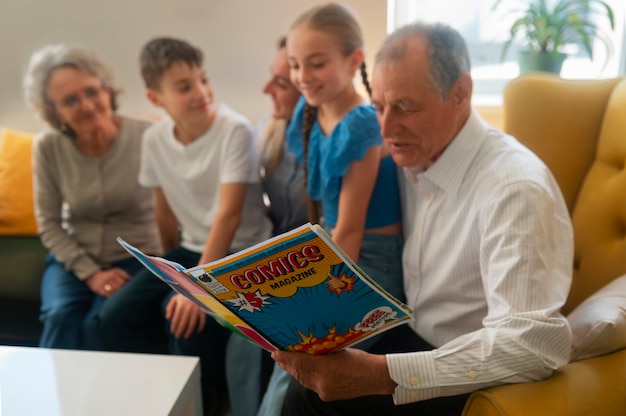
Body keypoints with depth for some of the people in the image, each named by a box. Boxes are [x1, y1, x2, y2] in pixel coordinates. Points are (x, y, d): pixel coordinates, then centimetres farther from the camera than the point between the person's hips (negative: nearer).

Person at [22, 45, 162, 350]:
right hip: (74, 257, 2)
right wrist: (91, 273, -12)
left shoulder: (145, 138, -16)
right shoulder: (48, 147, -7)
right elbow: (48, 224, -2)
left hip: (135, 256, -2)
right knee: (62, 317, -25)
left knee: (100, 322, -26)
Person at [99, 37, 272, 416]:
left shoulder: (235, 130, -21)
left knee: (188, 320, -27)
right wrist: (172, 263, 17)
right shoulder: (155, 139, -4)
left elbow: (228, 214, -26)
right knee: (118, 318, -7)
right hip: (191, 248, 6)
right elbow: (166, 209, 9)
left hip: (240, 253, -5)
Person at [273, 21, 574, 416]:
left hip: (472, 381, -6)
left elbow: (534, 343, -31)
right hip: (410, 338, 7)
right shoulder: (413, 160, -1)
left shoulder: (515, 188, -25)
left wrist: (382, 375, -36)